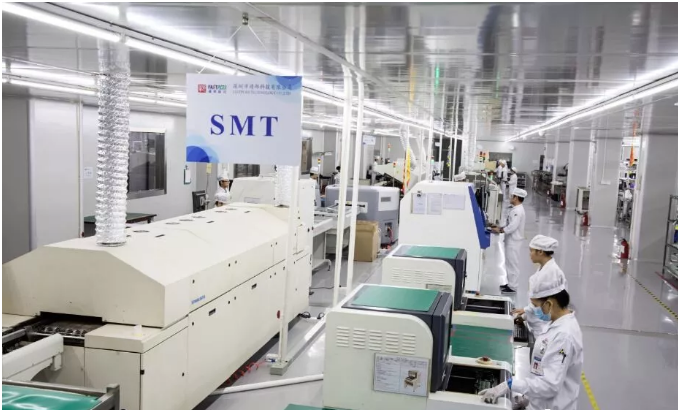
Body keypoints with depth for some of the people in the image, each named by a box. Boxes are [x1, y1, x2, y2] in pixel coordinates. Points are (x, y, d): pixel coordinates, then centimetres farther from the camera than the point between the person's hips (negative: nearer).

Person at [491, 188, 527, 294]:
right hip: (511, 240, 10)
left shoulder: (518, 211, -21)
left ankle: (512, 287, 2)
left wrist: (500, 230, -18)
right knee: (510, 262, 17)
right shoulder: (516, 209, 12)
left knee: (512, 263, -4)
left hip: (514, 241, -10)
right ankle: (510, 283, 26)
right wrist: (500, 228, 6)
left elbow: (512, 227, -26)